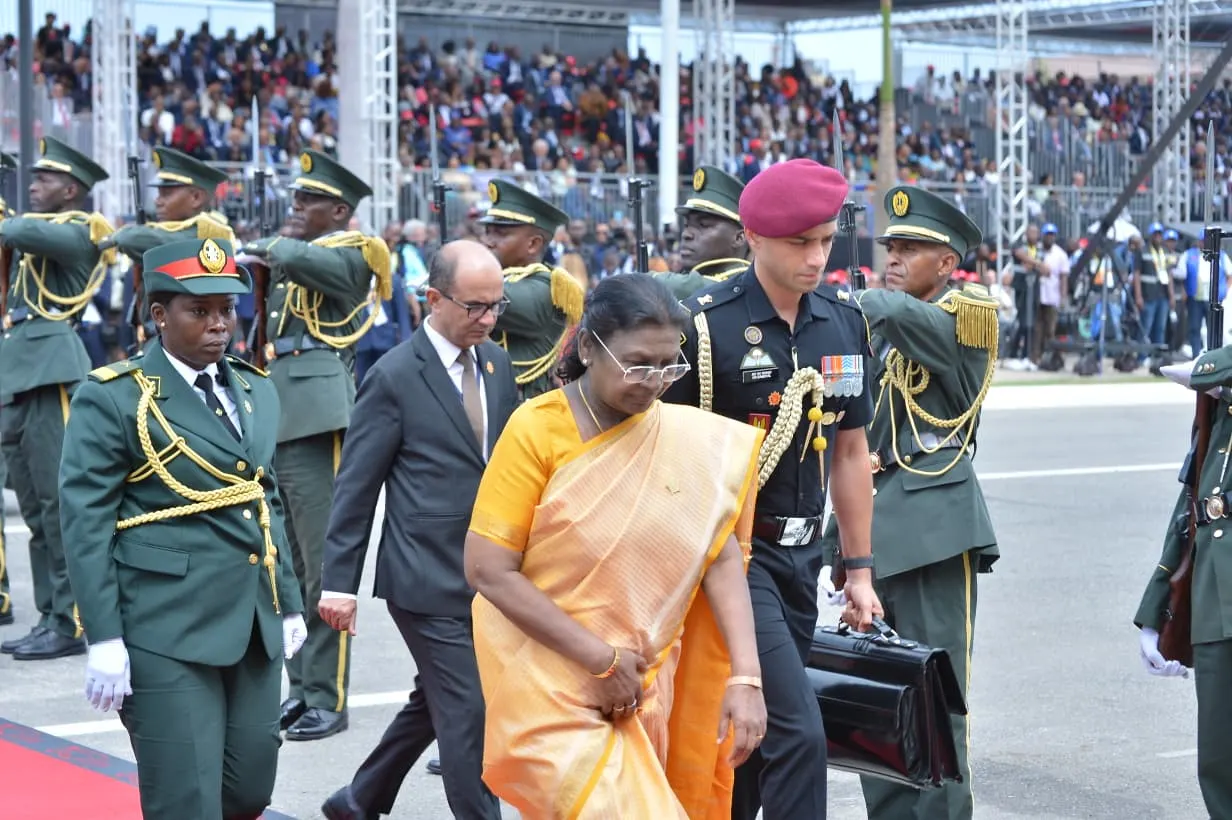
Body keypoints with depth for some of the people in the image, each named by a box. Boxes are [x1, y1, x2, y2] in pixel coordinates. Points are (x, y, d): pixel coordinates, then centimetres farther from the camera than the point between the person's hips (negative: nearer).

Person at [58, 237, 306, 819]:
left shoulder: (256, 391, 14)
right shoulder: (112, 397, -7)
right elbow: (86, 523, -10)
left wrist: (289, 603, 18)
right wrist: (103, 638, -15)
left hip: (253, 623, 7)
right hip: (165, 632, -7)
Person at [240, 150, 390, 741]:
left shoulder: (349, 254, -3)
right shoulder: (286, 255, 19)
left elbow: (307, 261, -21)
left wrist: (272, 250, -4)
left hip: (318, 422, -8)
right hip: (275, 421, 8)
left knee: (323, 563, -6)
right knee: (290, 562, 11)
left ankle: (328, 699, -1)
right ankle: (302, 686, 19)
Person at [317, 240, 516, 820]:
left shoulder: (496, 363, 7)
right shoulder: (394, 377, -11)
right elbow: (355, 487, -8)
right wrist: (338, 581, -9)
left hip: (487, 575, 7)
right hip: (428, 578, -7)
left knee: (434, 704, 18)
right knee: (468, 712, -6)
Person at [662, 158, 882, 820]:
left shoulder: (845, 323, 6)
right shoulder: (705, 324, -12)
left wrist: (858, 568, 15)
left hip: (801, 558, 6)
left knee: (749, 737, 13)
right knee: (798, 734, -14)